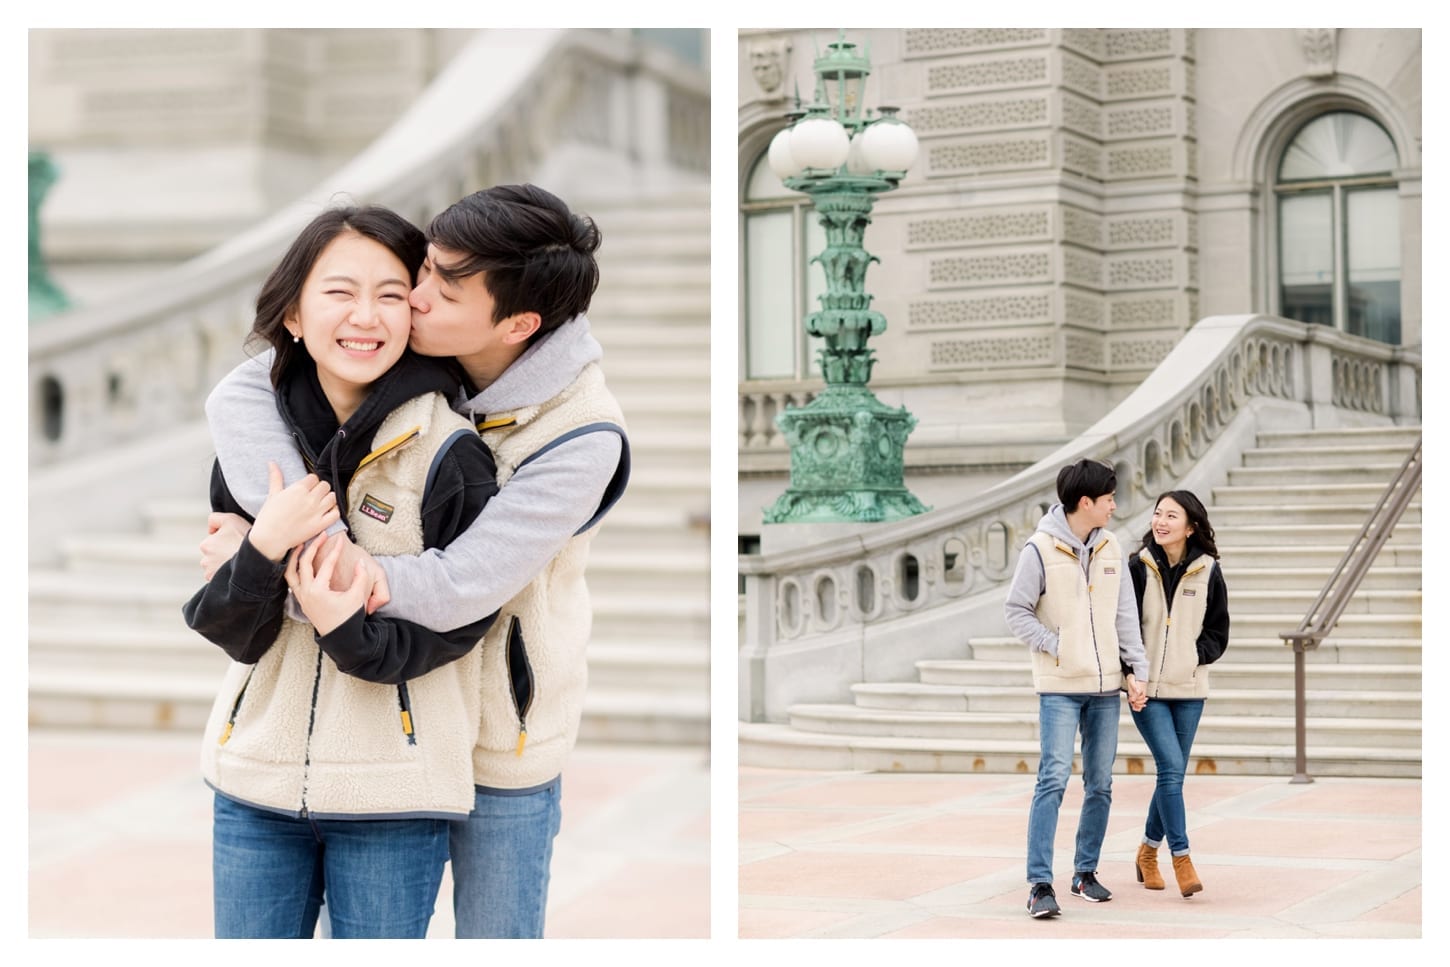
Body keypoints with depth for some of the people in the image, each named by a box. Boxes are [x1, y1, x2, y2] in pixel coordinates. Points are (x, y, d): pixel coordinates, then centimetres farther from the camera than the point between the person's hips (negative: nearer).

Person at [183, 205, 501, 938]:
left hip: (393, 793, -3)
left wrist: (353, 633, -25)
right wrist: (263, 548, -21)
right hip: (257, 771, 4)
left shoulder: (449, 453, -10)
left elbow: (459, 623, -7)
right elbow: (232, 634, -1)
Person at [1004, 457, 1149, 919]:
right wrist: (1058, 648, -11)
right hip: (1059, 688, -5)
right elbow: (1017, 612, -6)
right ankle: (1040, 884, -11)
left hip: (1105, 687, 5)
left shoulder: (1111, 547, 7)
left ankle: (1086, 871, 23)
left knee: (1100, 784, 9)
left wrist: (1136, 670, 3)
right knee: (1053, 779, -12)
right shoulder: (1040, 549, -9)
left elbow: (1126, 614, 9)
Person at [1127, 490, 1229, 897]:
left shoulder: (1208, 572, 0)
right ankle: (1181, 860, -7)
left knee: (1172, 773, 10)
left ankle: (1148, 853, 27)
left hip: (1188, 688, 3)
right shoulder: (1138, 567, -4)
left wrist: (1193, 657, -8)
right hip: (1147, 688, -3)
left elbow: (1218, 634, 6)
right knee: (1171, 768, -13)